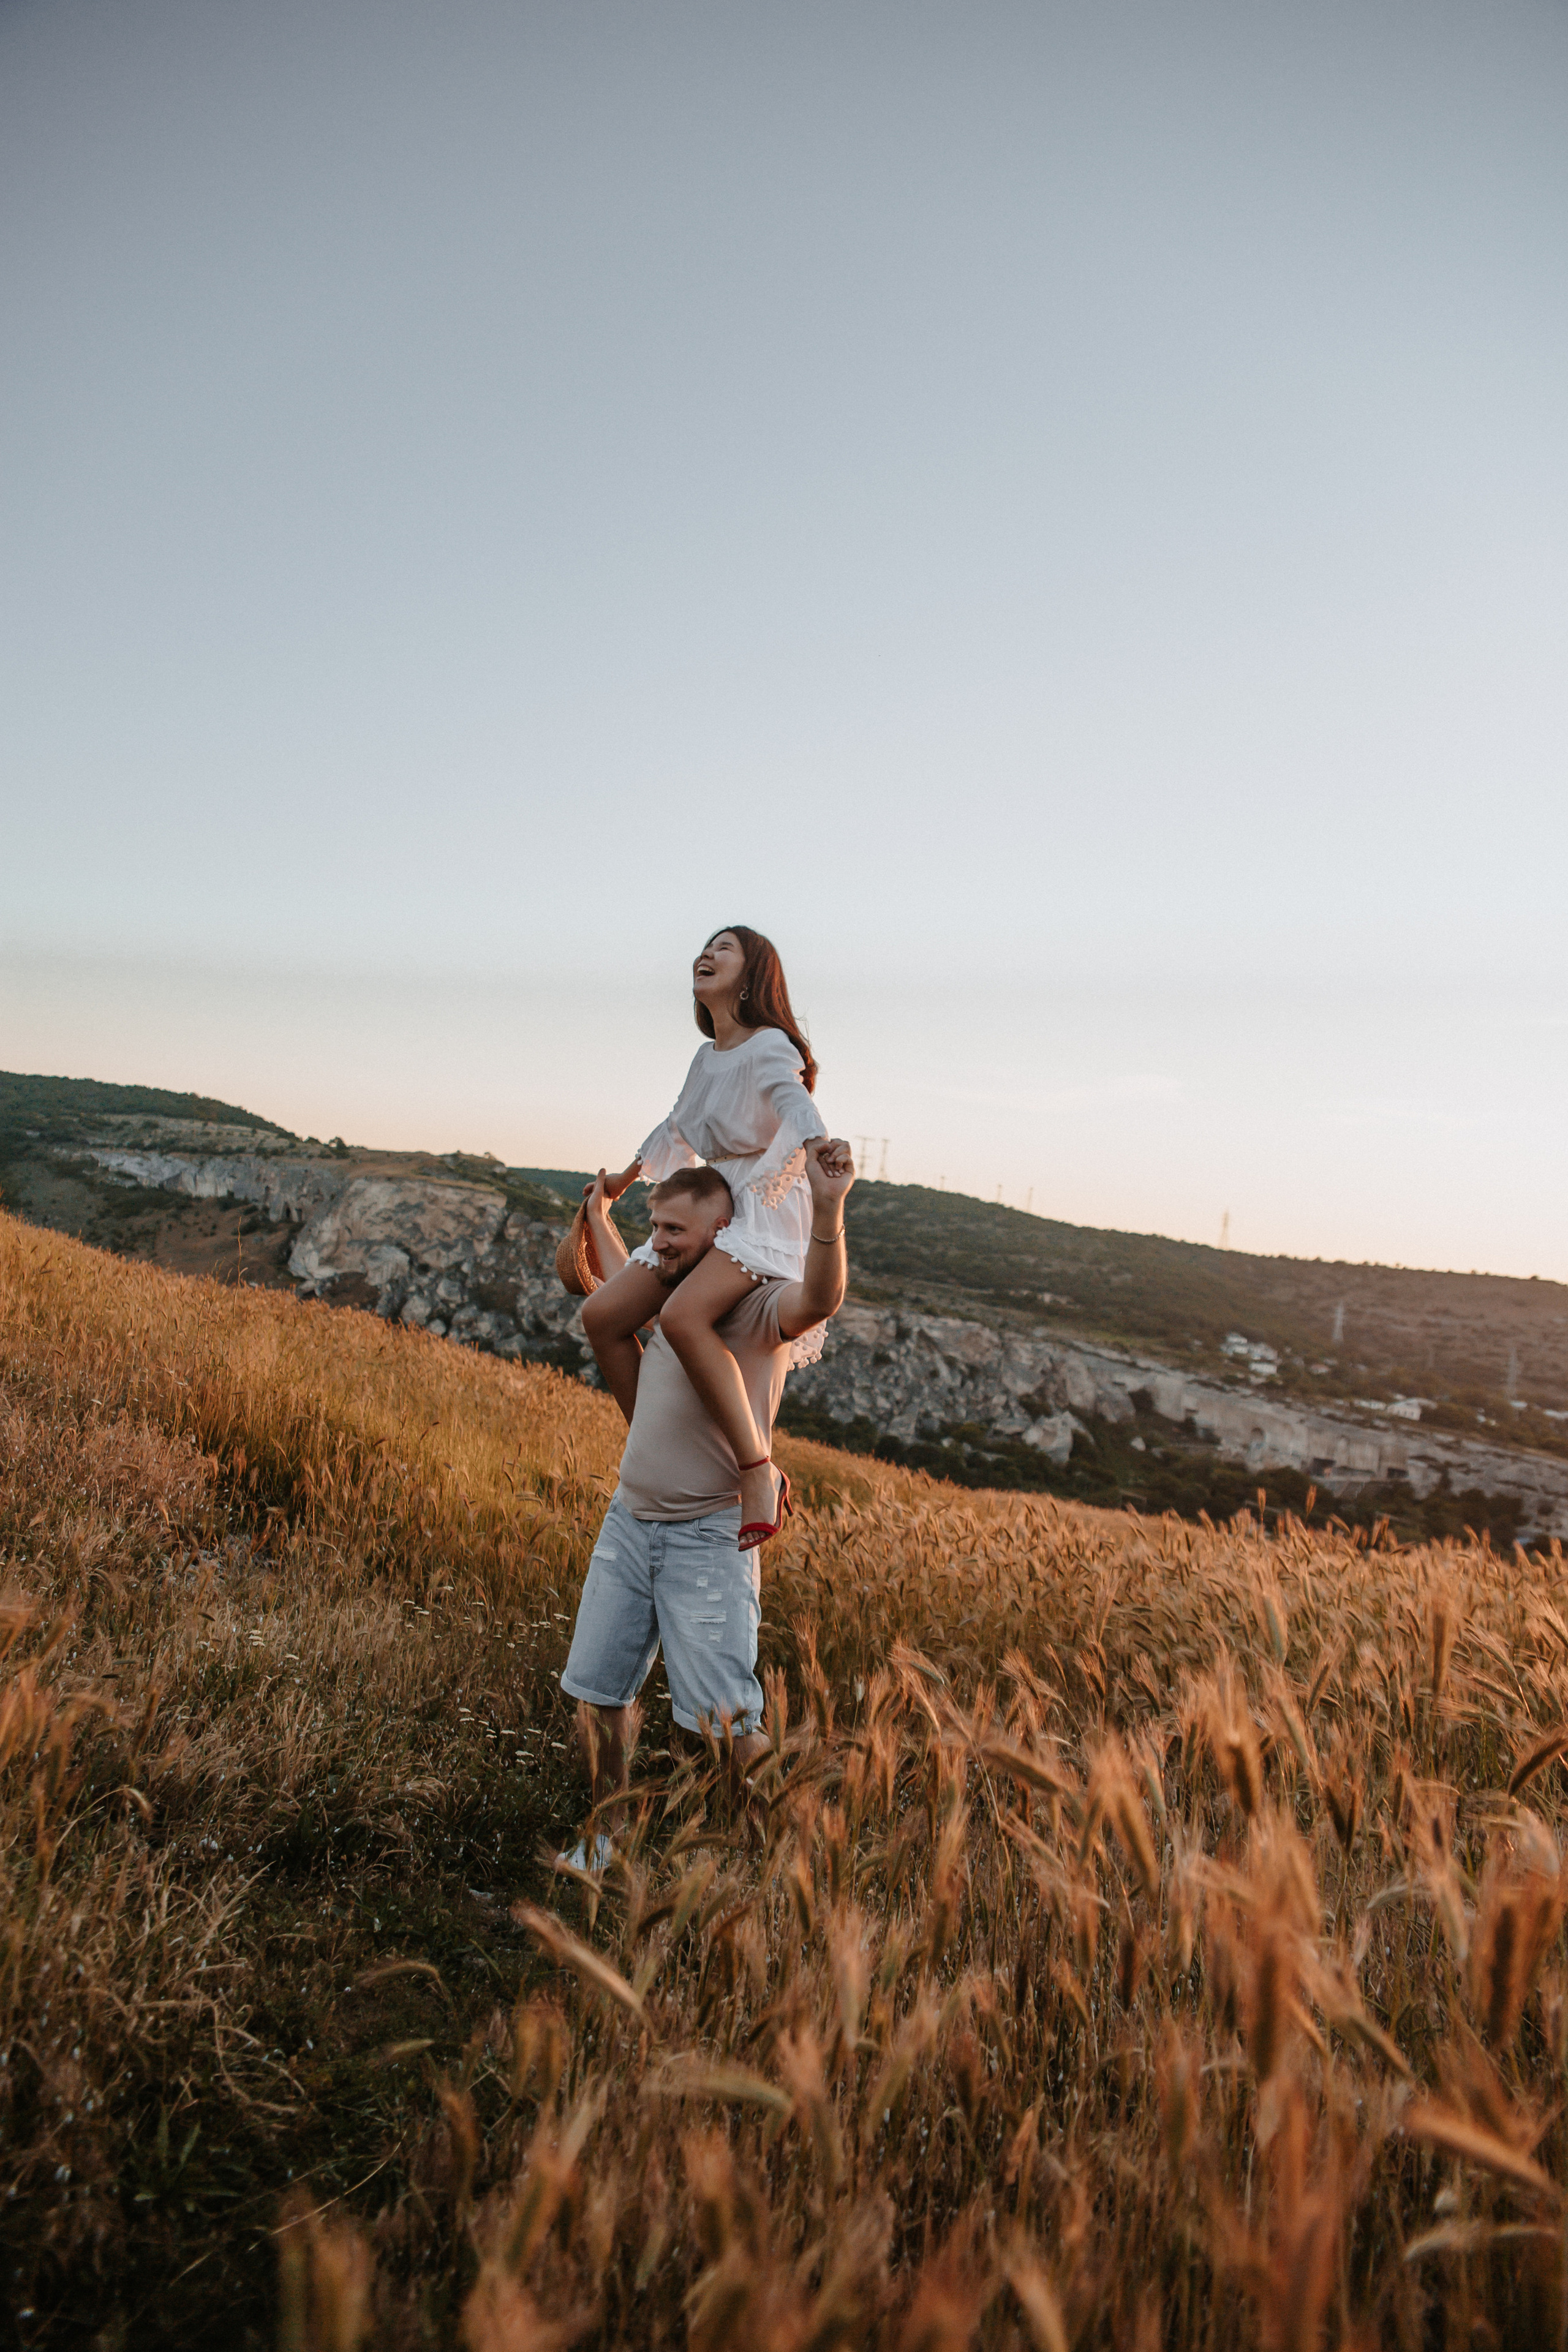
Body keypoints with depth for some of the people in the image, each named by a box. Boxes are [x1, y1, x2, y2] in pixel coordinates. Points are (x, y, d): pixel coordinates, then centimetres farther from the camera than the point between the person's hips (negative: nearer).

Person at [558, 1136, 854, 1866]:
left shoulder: (760, 1304, -13)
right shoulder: (673, 1294, 11)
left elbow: (820, 1299, -38)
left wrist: (827, 1210, -54)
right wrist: (598, 1217, 47)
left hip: (707, 1537, -8)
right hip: (629, 1521, 8)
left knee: (722, 1720, -7)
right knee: (600, 1689, 16)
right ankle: (607, 1833, 36)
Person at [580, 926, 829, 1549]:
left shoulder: (769, 1047, -10)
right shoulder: (707, 1056, 15)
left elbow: (797, 1106, -30)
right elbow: (676, 1128, 31)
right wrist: (620, 1182, 43)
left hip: (766, 1215, -9)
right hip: (710, 1211, 9)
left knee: (682, 1316, -35)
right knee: (602, 1316, -3)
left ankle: (759, 1473, -28)